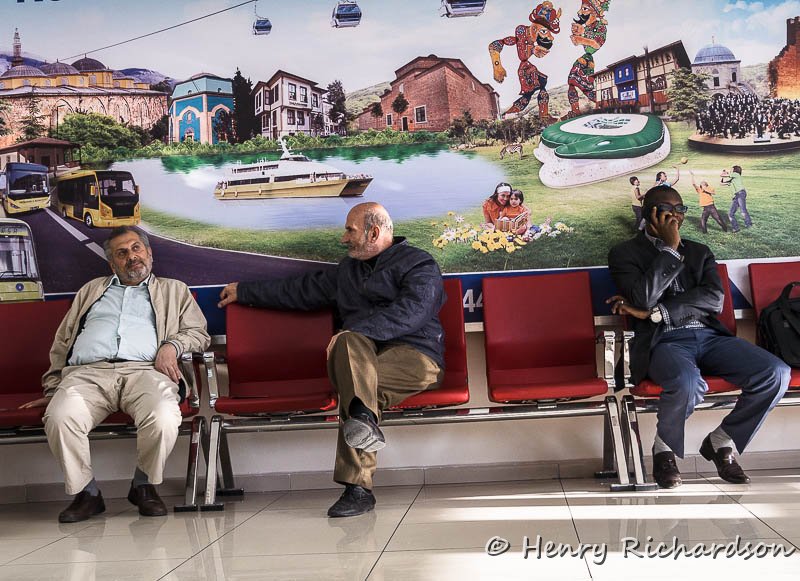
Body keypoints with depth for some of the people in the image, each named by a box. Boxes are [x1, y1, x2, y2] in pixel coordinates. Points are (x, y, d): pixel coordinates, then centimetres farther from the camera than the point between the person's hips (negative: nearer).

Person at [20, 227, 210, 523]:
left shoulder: (174, 290, 29)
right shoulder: (92, 290, 34)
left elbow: (198, 332, 18)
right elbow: (62, 342, 30)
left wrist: (172, 345, -4)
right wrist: (52, 389, 18)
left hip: (144, 370, -1)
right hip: (88, 372, 2)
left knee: (164, 418, -35)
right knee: (60, 416, -32)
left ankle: (144, 486, -7)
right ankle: (86, 493, -11)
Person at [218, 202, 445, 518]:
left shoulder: (419, 265, 4)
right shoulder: (347, 269, 28)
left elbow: (410, 313, -14)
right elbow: (301, 290, 35)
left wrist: (355, 331, -23)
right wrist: (244, 292, 37)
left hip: (415, 355, -5)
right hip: (362, 356, 5)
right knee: (347, 343, -31)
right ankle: (364, 419, -52)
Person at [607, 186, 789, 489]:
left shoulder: (699, 252, 22)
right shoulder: (625, 253, 10)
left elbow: (714, 299, 2)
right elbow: (643, 300, -10)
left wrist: (655, 312, -8)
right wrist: (670, 248, -5)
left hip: (709, 335, 5)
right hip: (664, 341, -5)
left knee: (776, 373, -20)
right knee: (688, 382, -39)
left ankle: (720, 442, 3)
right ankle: (664, 449, -6)